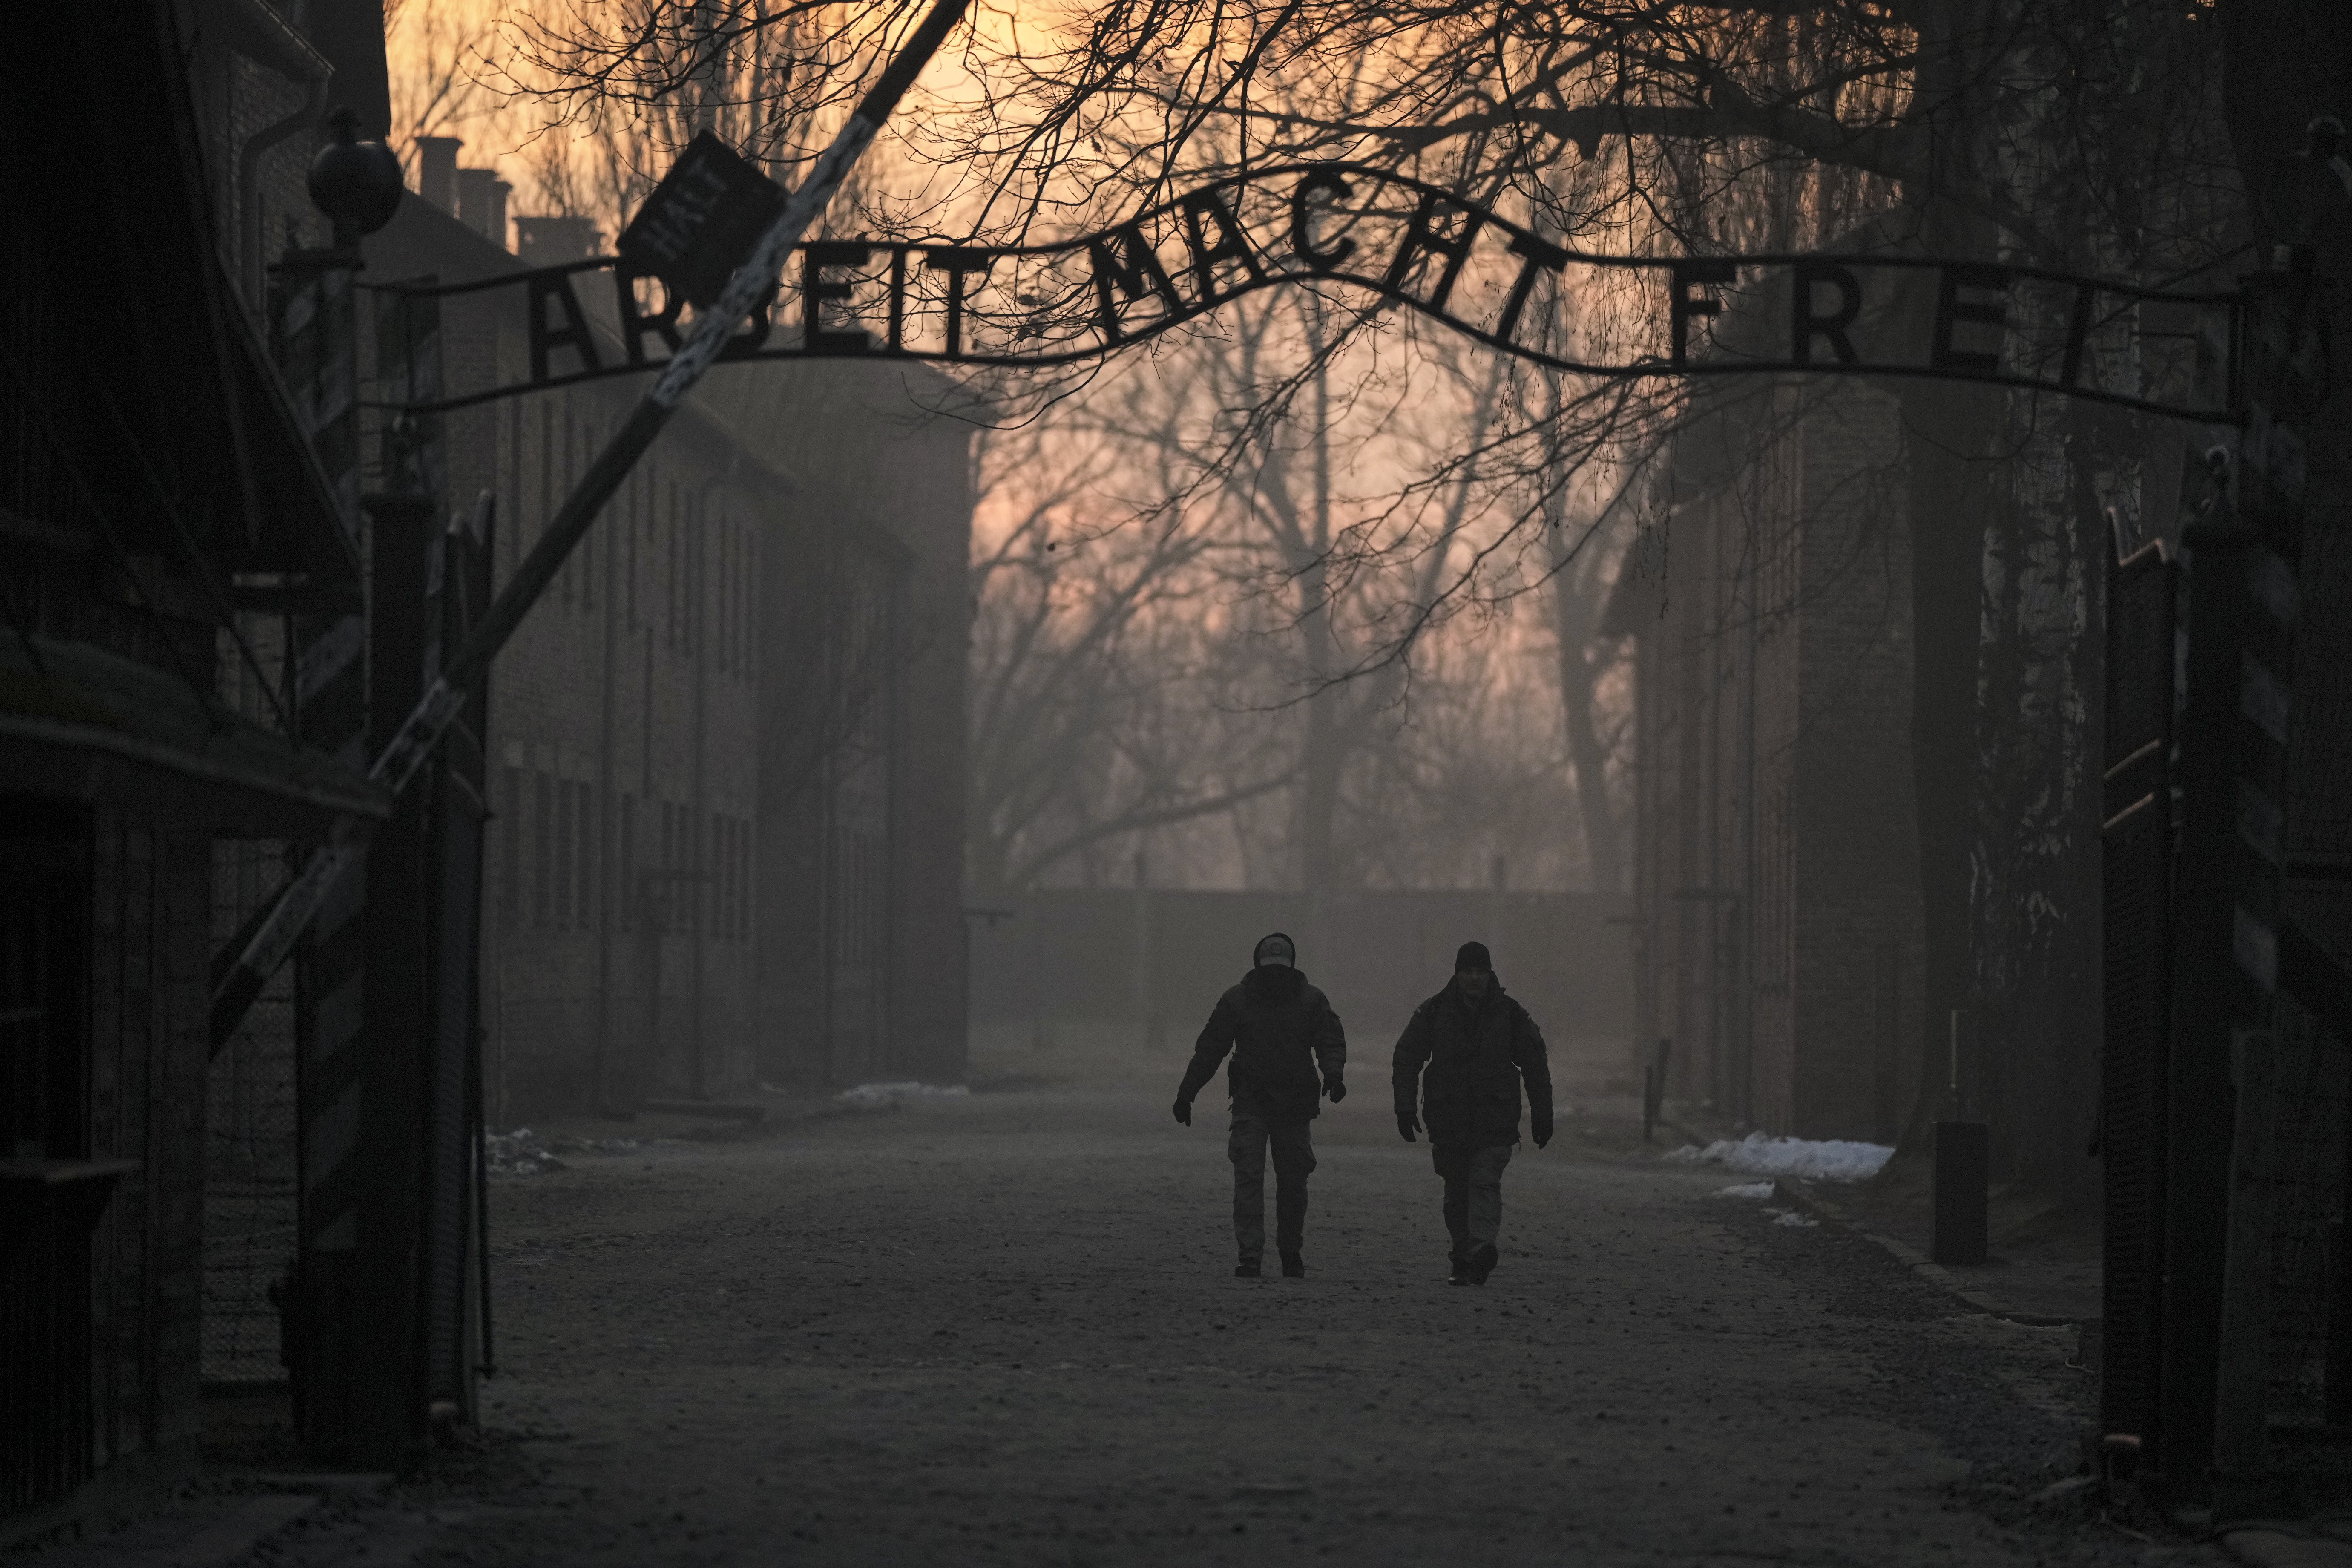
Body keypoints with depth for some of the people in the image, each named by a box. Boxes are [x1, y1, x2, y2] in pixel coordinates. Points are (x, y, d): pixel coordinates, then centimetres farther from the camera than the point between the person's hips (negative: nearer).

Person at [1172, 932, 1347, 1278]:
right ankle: (1250, 1254, -14)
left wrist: (1333, 1075, -24)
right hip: (1251, 1103, -1)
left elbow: (1331, 1042, -2)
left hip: (1294, 1106, 1)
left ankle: (1291, 1252, 24)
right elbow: (1209, 1049, 6)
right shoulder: (1237, 1001, 3)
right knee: (1248, 1176, -12)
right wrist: (1186, 1093, 6)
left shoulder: (1311, 1001, 4)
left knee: (1293, 1181, 6)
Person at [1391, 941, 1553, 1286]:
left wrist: (1542, 1115, 10)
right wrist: (1406, 1108, -3)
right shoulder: (1434, 1012, 4)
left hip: (1495, 1122, -2)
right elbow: (1407, 1059, 6)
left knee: (1485, 1182, -17)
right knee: (1456, 1191, 7)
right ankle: (1464, 1257, 16)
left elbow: (1535, 1065, 11)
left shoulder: (1510, 1013, 4)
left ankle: (1480, 1247, -30)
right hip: (1448, 1122, 2)